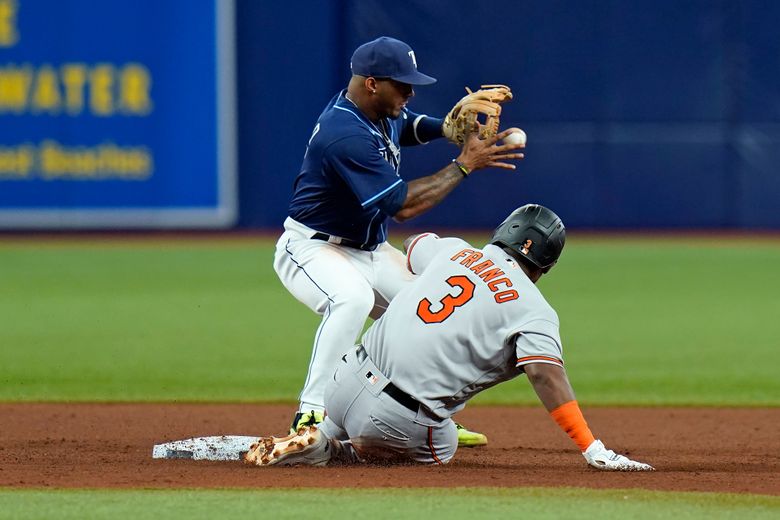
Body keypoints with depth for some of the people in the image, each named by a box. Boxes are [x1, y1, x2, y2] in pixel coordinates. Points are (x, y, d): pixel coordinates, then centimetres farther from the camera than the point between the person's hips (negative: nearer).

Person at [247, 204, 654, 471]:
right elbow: (545, 373, -17)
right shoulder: (533, 312, -2)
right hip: (402, 421, -7)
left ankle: (319, 439, 10)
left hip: (344, 384, 7)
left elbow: (413, 244, 38)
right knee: (441, 448, 28)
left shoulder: (453, 249, 14)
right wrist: (592, 450, -22)